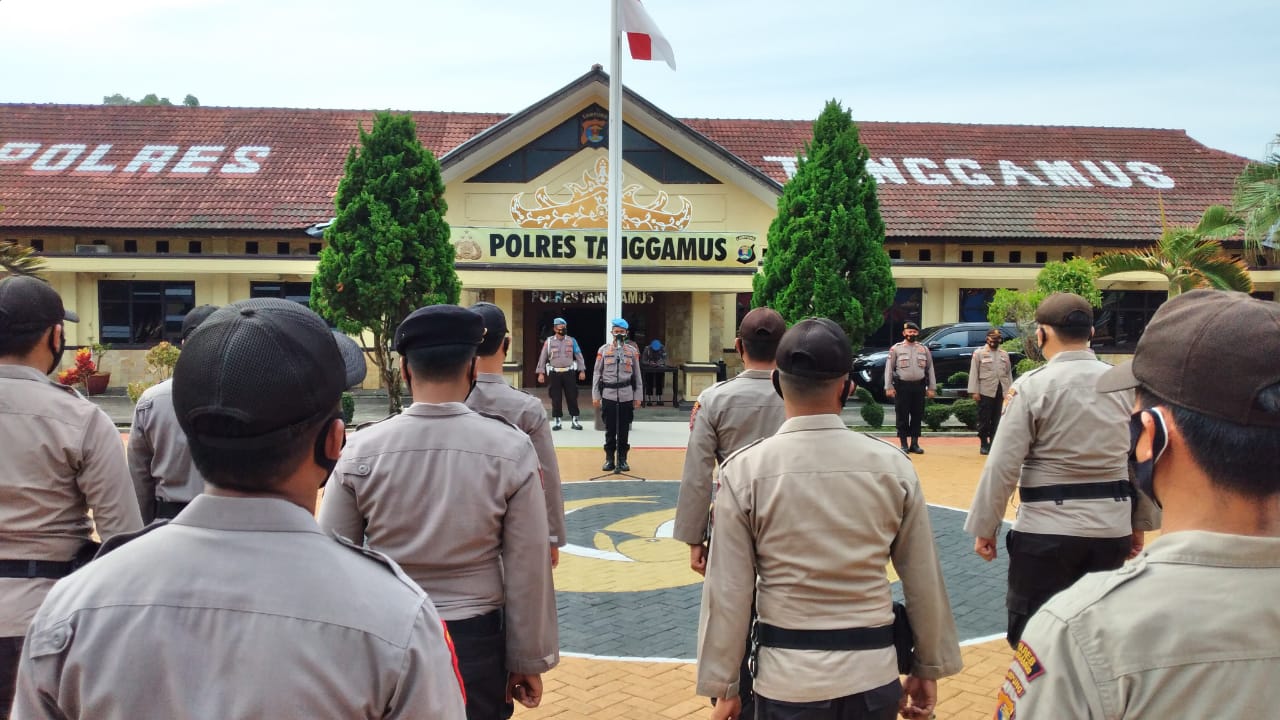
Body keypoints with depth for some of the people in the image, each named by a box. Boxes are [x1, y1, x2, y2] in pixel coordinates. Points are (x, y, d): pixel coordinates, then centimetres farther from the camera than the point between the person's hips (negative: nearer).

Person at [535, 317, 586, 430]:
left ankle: (574, 421, 10)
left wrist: (582, 370, -1)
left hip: (569, 372, 1)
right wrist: (541, 373, -3)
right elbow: (543, 357, 3)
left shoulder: (572, 340, 4)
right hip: (554, 373, 0)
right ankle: (557, 421, 13)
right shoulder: (549, 341, 1)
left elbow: (578, 356, 6)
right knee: (555, 398, 4)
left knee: (572, 397, 2)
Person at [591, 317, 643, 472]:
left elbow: (637, 375, 7)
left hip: (626, 395, 1)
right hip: (608, 395, -1)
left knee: (624, 430, 6)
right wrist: (595, 396, 0)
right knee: (610, 429, 5)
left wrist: (638, 396, 4)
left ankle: (622, 459, 16)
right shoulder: (603, 350, 2)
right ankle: (609, 459, 15)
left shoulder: (632, 351, 5)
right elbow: (597, 374, 4)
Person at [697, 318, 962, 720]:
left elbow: (728, 592, -8)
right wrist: (929, 668, 14)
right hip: (873, 675, 2)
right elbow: (924, 583, 1)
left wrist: (725, 686, 3)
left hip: (787, 679, -1)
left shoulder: (744, 471, -12)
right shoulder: (892, 466, -7)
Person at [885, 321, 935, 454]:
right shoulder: (896, 349, 1)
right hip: (902, 386, -3)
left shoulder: (924, 349, 10)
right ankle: (904, 444, 8)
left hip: (919, 386, 3)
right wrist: (889, 387, -8)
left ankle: (915, 444, 15)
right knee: (902, 416, 0)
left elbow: (930, 369, 10)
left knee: (917, 416, 6)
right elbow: (889, 368, -1)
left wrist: (931, 388, 4)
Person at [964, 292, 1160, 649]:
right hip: (1112, 528, 5)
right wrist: (1140, 522, 19)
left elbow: (1003, 465, -12)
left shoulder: (1032, 386, -11)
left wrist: (984, 527, -3)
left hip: (1047, 530, -5)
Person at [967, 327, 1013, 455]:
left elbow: (1009, 373, 14)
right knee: (984, 419, 0)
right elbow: (974, 373, -2)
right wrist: (974, 391, -10)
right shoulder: (979, 353, 4)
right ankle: (984, 444, 9)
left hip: (1001, 392, 3)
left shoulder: (1004, 354, 16)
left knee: (997, 420, 3)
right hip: (986, 392, -3)